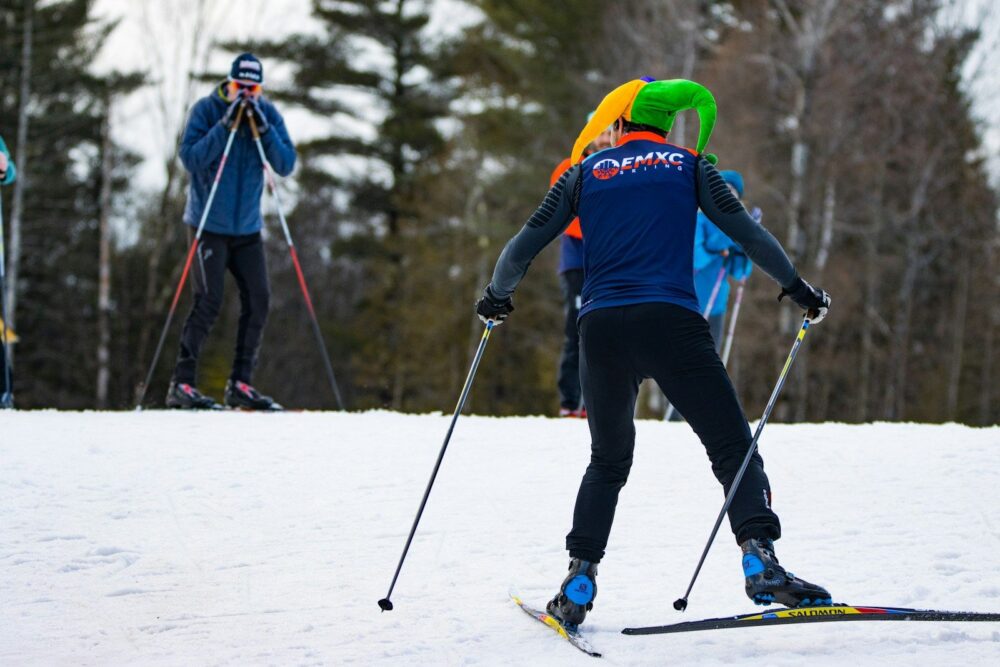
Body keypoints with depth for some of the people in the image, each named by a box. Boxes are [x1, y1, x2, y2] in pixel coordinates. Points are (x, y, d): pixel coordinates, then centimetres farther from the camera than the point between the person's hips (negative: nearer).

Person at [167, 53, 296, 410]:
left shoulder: (269, 114, 2)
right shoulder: (206, 109, -8)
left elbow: (286, 165, -5)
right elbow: (189, 157, -18)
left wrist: (264, 129, -19)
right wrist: (225, 125, -24)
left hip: (247, 226, 5)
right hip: (209, 224, -5)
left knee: (258, 300, -1)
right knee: (209, 301, -12)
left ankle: (240, 384, 8)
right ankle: (181, 384, -6)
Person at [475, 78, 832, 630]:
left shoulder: (585, 173, 16)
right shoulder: (689, 165, 13)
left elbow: (524, 246, 14)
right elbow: (745, 233, 9)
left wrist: (496, 295, 29)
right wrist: (796, 286, 19)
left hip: (601, 329, 3)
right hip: (670, 322, -2)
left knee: (608, 461, 20)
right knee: (733, 447, -1)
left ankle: (579, 581, 10)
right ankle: (759, 557, -22)